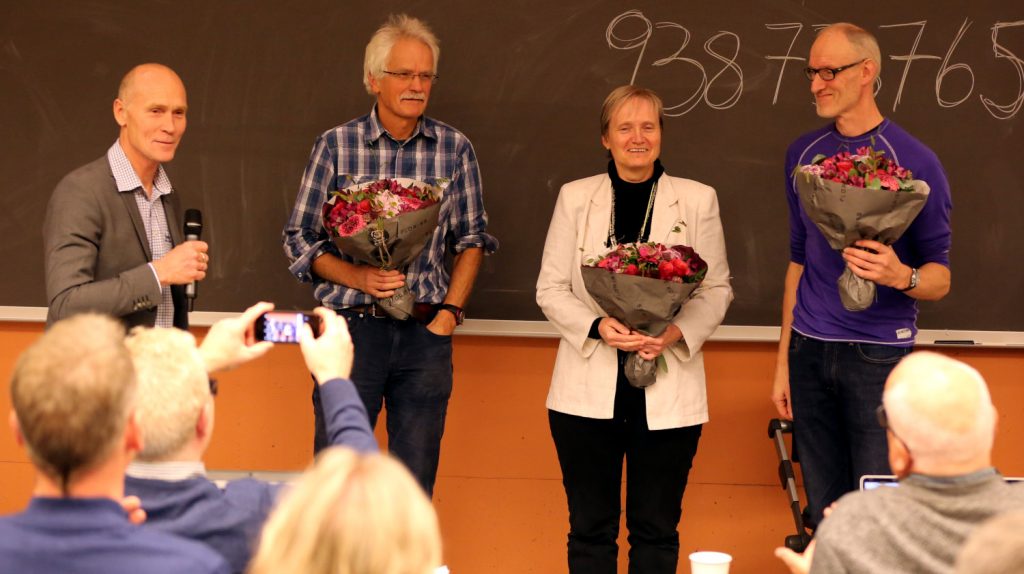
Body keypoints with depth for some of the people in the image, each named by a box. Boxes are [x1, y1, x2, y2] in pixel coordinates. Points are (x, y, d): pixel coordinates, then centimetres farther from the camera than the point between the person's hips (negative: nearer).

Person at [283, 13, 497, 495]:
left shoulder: (455, 149, 4)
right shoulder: (335, 145, 0)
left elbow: (472, 239, 11)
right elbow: (299, 238, 2)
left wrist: (450, 311, 0)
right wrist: (357, 276, -12)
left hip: (427, 332, 2)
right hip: (352, 327, -1)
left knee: (416, 481, 7)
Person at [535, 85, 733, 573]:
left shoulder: (697, 199, 4)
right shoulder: (575, 198, 6)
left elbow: (717, 289, 5)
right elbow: (550, 288, 5)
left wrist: (677, 333, -14)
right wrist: (597, 326, -14)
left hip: (668, 393, 0)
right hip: (588, 391, 0)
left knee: (656, 530, 5)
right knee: (590, 527, 5)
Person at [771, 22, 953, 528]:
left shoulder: (913, 161, -6)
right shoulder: (804, 154, 9)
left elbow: (940, 277, -4)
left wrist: (901, 276, -28)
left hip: (880, 354, -4)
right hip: (810, 353, 5)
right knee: (824, 518, 8)